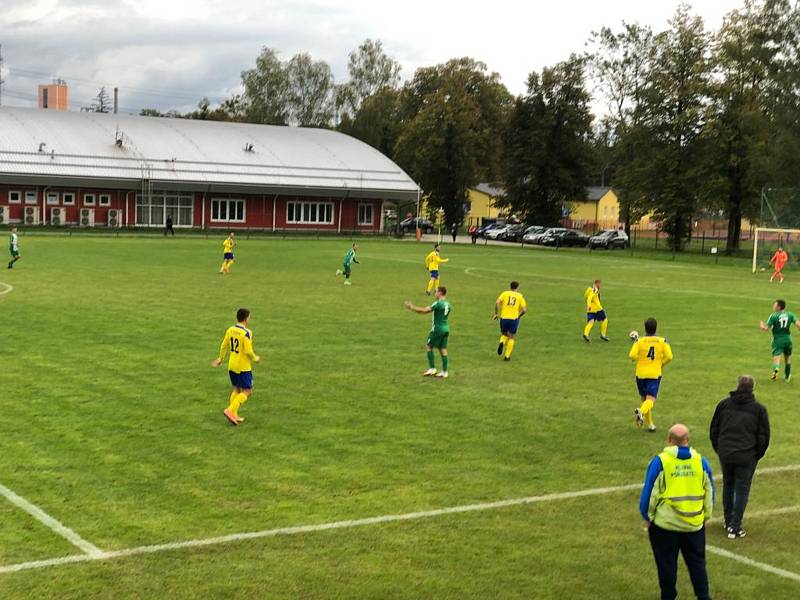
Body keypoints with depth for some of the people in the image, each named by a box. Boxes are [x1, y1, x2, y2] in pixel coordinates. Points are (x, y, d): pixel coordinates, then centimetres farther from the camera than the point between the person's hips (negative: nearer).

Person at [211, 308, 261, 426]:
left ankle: (234, 415, 16)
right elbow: (248, 351, -21)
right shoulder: (247, 333, -19)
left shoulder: (230, 330, 2)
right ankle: (230, 410, -12)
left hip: (232, 366, 7)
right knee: (247, 391, 1)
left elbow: (224, 345, 7)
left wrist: (220, 358, 22)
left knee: (236, 389, 19)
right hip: (243, 367, -7)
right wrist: (255, 358, -3)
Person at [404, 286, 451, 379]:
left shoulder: (438, 303, -16)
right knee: (443, 350, 9)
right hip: (446, 328, 7)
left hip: (438, 329, -7)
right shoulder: (448, 304, 8)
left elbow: (425, 310, -19)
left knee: (428, 346, 7)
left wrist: (412, 307, -11)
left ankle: (432, 368, 5)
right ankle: (444, 372, 9)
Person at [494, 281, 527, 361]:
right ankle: (507, 356, 11)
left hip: (504, 318, 1)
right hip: (514, 319, -1)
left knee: (504, 335, 23)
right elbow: (524, 309, -3)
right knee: (511, 338, 16)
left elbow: (497, 302, -11)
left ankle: (501, 343, -11)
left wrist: (497, 313, -1)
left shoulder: (505, 293, 5)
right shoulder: (520, 296, 5)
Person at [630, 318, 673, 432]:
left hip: (640, 374, 1)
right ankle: (641, 411, -39)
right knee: (650, 400, -7)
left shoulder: (639, 341, -4)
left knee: (644, 398, 18)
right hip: (655, 374, -1)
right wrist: (661, 365, 12)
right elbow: (669, 357, -7)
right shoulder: (663, 341, 0)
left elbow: (632, 355, -16)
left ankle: (650, 424, 23)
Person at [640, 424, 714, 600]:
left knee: (667, 564, 10)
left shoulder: (660, 461, -12)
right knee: (697, 563, 17)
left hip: (665, 524, -3)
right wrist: (706, 517, 20)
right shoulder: (701, 461, -1)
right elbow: (709, 494, 8)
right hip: (695, 525, 3)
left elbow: (648, 493, -9)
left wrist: (647, 517, 5)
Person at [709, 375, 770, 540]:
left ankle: (728, 522, 29)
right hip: (746, 457, -3)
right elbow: (764, 436, 0)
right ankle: (735, 527, 4)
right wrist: (757, 455, 12)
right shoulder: (759, 409, -2)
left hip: (725, 454, 3)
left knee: (728, 486, 20)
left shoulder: (724, 404, 4)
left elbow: (713, 430, 9)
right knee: (742, 490, 6)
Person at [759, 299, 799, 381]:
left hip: (778, 339, -4)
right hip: (788, 339, 4)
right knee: (787, 358, 20)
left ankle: (776, 369, -41)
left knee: (776, 356, -10)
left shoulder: (773, 316, -8)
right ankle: (787, 376, 32)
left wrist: (761, 325, 13)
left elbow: (766, 328, -8)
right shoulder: (790, 315, 3)